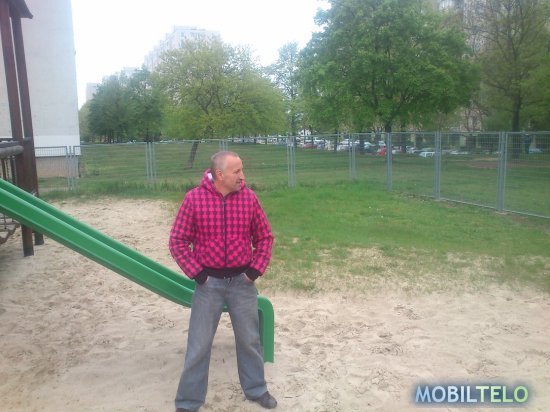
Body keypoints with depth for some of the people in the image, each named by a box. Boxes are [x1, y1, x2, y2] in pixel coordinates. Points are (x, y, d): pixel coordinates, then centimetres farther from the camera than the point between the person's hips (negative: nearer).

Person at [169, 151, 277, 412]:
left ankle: (256, 390, 38)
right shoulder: (194, 199, -11)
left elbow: (265, 237, 6)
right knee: (198, 345, 8)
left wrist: (257, 268, -3)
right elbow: (177, 241, -5)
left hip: (242, 281, 2)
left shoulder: (249, 197, -4)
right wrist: (195, 272, -10)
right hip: (209, 282, -2)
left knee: (249, 339, 16)